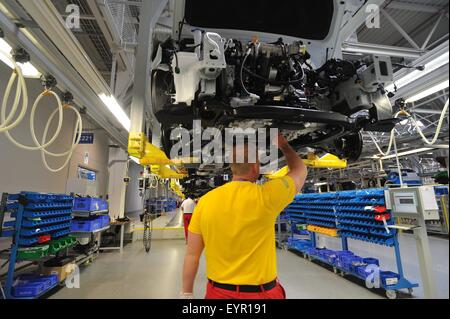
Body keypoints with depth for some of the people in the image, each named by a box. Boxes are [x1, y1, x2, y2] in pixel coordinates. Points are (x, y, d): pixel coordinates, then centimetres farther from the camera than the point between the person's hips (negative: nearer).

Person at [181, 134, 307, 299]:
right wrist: (283, 145, 14)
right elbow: (300, 170, -1)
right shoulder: (265, 196, -19)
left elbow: (192, 254, -4)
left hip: (218, 291, 3)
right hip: (260, 292, -3)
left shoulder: (205, 200, -10)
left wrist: (186, 293, 9)